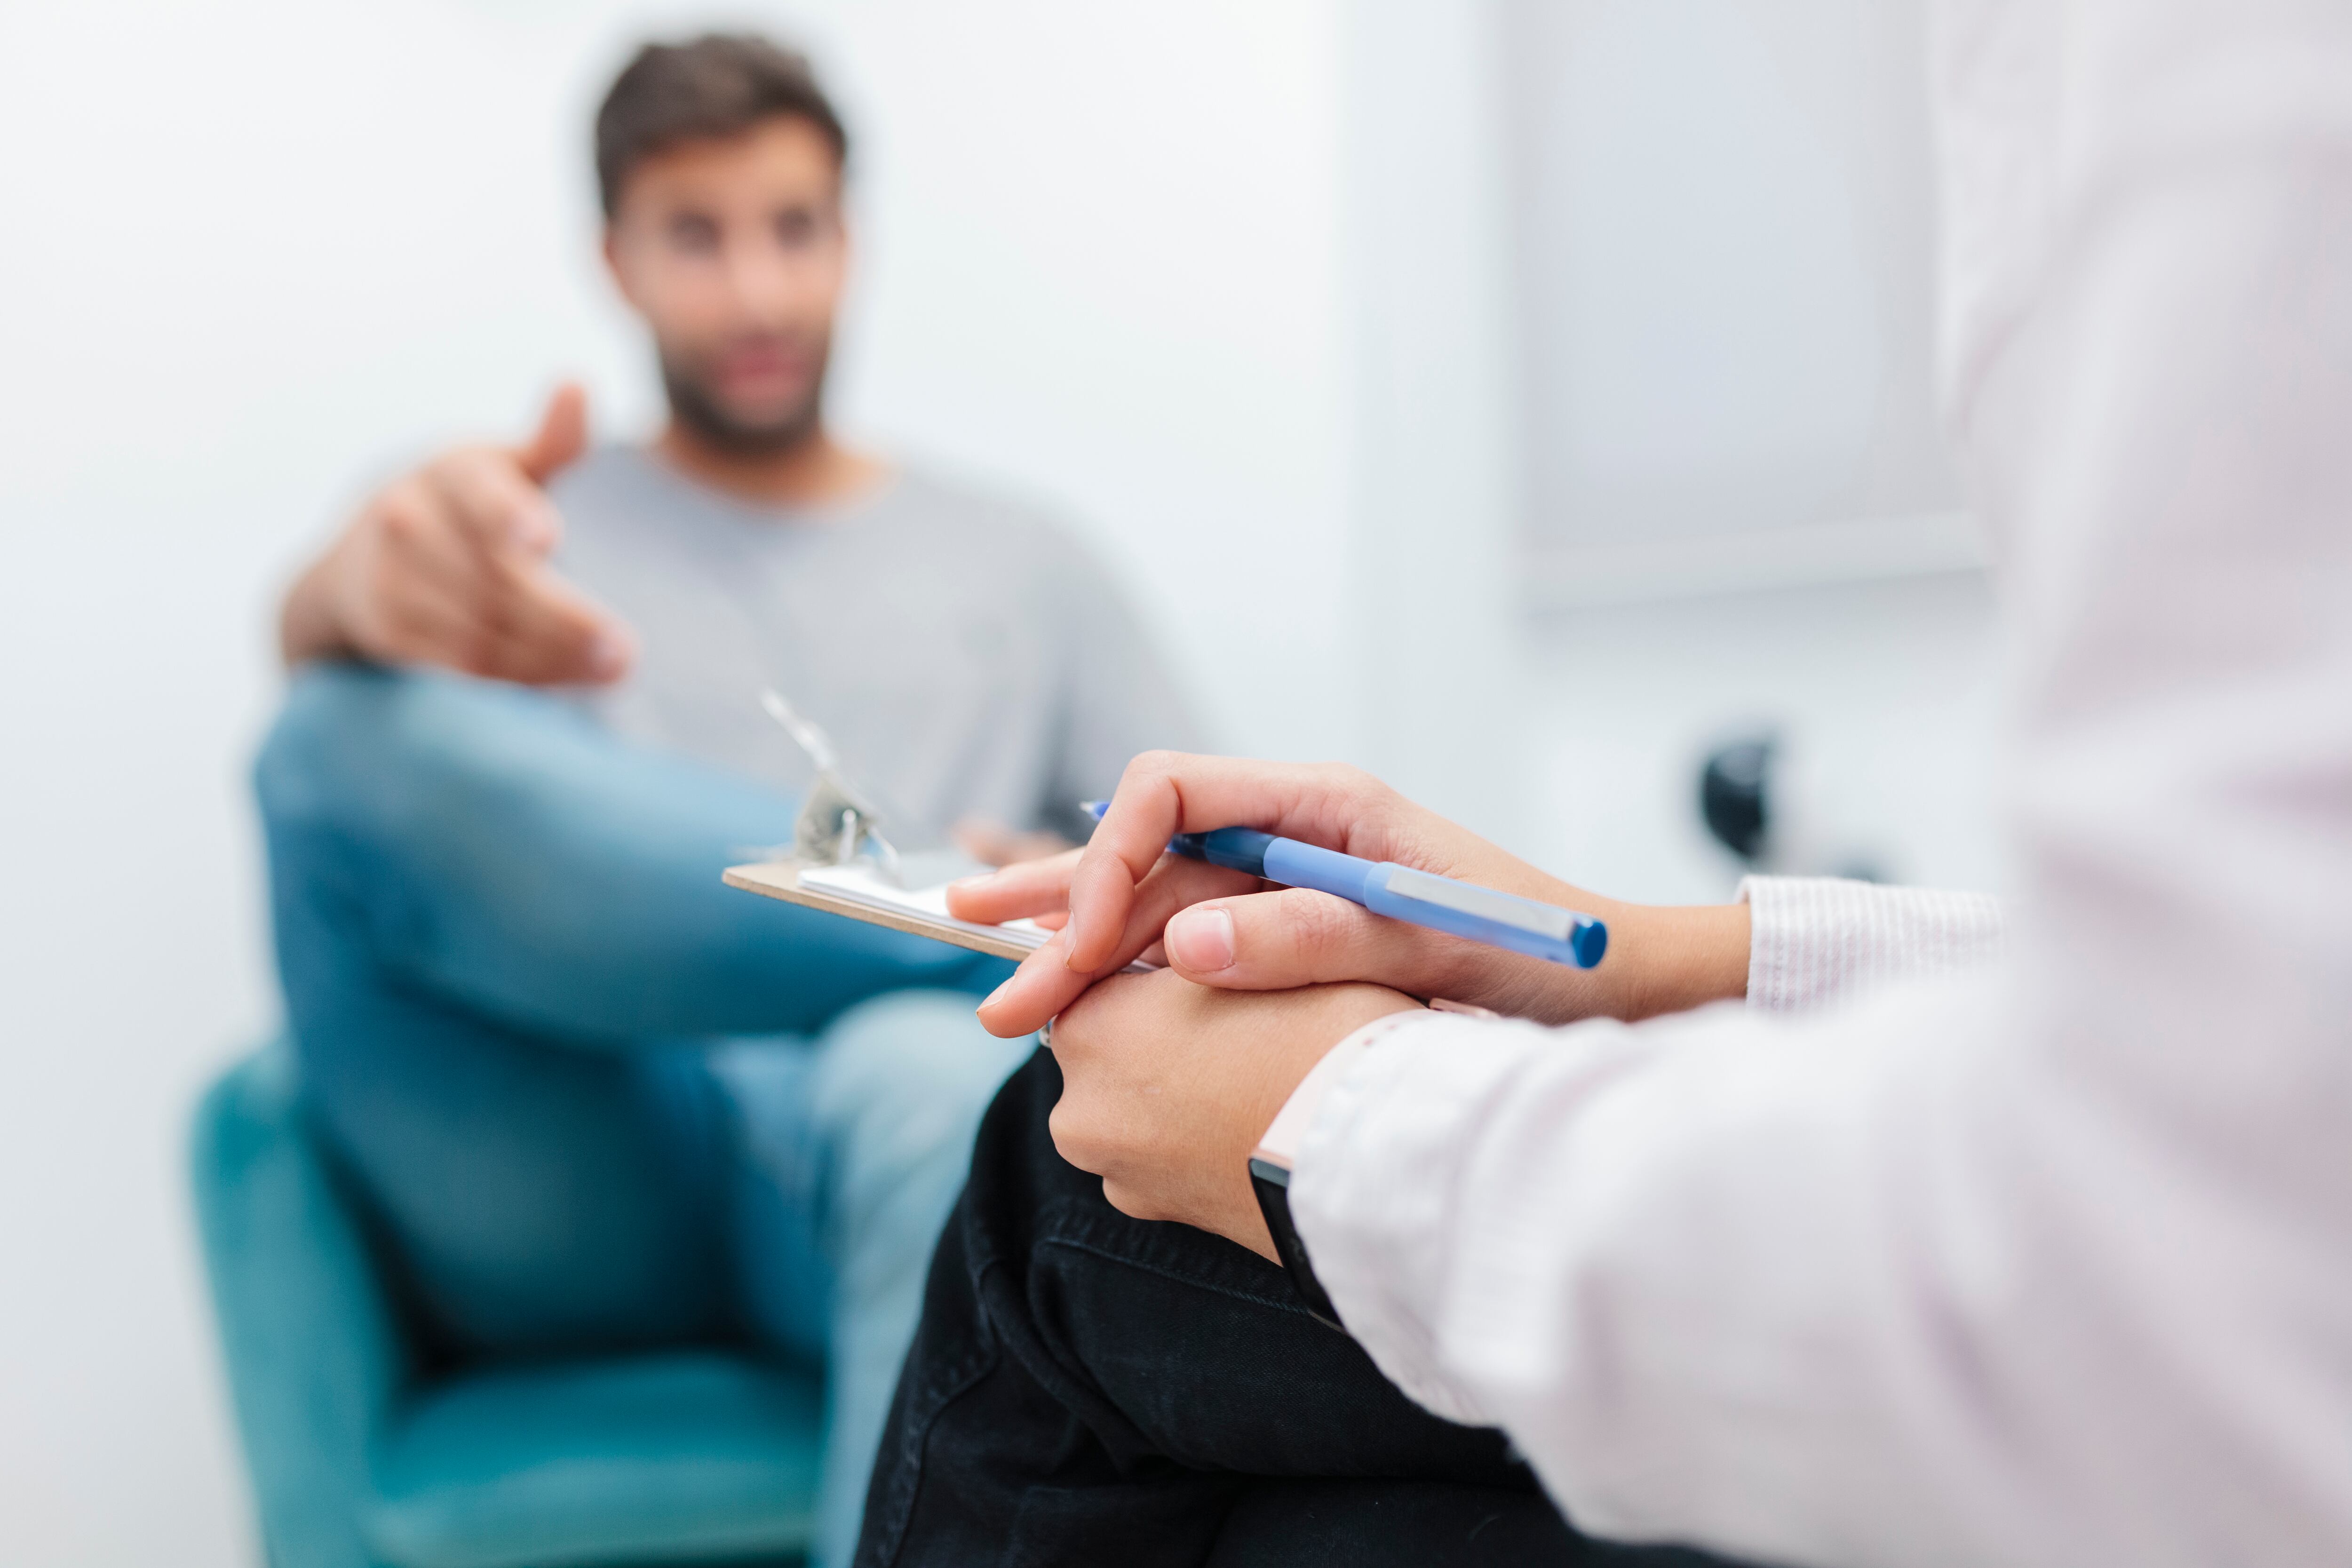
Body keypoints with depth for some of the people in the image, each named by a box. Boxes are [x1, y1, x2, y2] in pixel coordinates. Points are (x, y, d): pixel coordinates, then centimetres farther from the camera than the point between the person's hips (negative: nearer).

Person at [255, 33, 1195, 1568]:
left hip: (854, 1154, 0)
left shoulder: (1020, 562, 24)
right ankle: (1030, 956, -24)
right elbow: (320, 628, -4)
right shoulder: (518, 513, 20)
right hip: (566, 1181, 1)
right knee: (360, 734, -27)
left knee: (942, 1078, -38)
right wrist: (378, 579, -31)